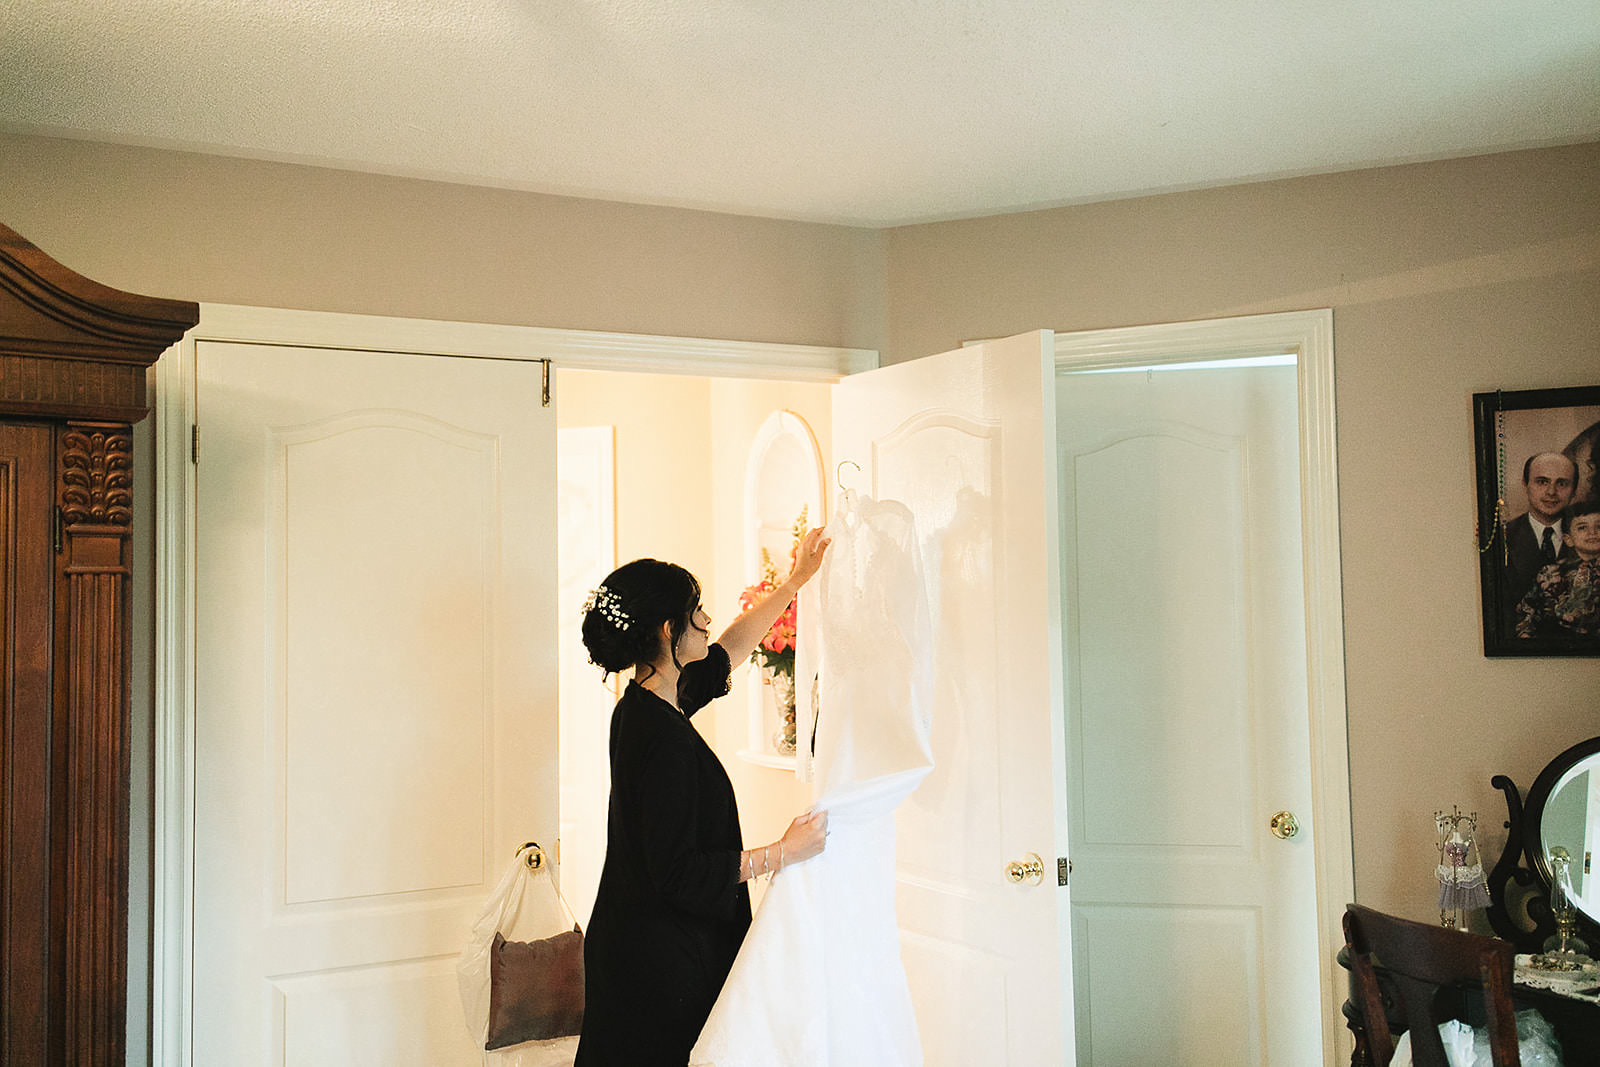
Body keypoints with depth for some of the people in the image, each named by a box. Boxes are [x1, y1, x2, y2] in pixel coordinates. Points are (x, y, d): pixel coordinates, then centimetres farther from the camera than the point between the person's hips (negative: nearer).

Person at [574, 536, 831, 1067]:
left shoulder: (645, 706, 4)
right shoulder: (664, 739, -24)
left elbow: (723, 657, 21)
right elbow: (677, 872, -24)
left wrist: (794, 582, 26)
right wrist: (784, 852, -17)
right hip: (664, 961, -10)